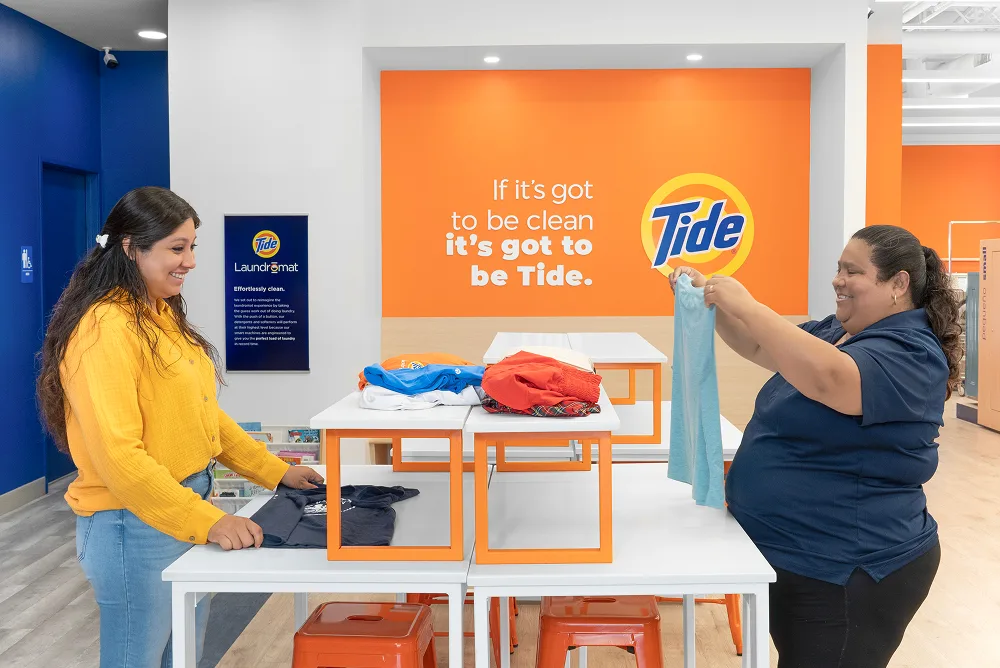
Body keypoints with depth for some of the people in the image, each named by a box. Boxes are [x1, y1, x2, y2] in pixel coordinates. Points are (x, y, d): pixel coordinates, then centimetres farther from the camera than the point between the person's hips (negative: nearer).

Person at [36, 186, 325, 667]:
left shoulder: (164, 316, 9)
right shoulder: (106, 328, -18)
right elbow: (118, 455, -23)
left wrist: (275, 472, 12)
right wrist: (205, 520, -26)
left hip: (192, 505, 9)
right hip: (136, 525, -8)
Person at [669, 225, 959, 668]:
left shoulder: (911, 353, -20)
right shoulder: (834, 333, 8)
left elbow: (828, 379, -38)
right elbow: (759, 347, 13)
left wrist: (746, 306, -35)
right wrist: (710, 298, -3)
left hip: (844, 573, -9)